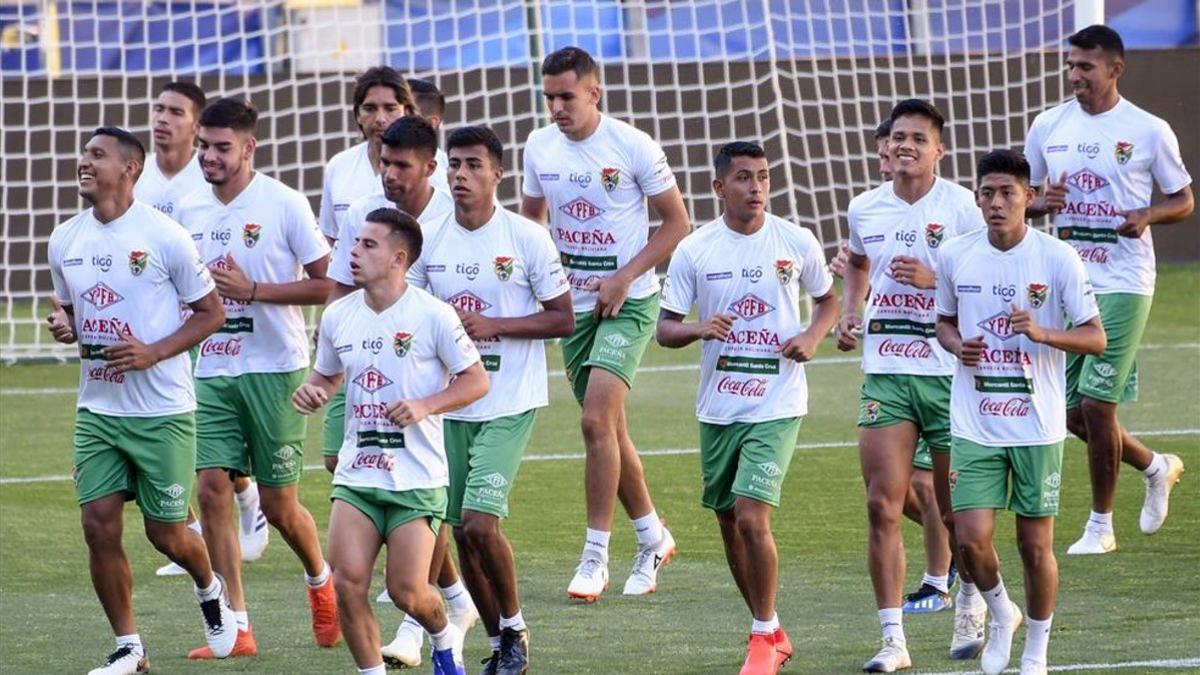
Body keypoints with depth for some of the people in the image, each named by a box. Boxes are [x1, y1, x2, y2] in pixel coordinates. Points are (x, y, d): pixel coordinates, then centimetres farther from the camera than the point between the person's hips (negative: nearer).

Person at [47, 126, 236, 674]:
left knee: (165, 533, 2)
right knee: (99, 525, -4)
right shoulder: (65, 241, 6)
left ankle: (210, 589, 36)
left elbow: (210, 313, -4)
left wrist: (154, 352, -18)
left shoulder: (164, 237, -10)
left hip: (162, 411, -5)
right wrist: (61, 325, -3)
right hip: (97, 409, 5)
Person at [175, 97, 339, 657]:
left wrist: (253, 290, -17)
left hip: (274, 369, -4)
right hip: (212, 371, 5)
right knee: (212, 487, -7)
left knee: (279, 504, 1)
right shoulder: (191, 210, 8)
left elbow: (326, 283, -9)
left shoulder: (284, 204, -7)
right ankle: (236, 627, -3)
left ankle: (319, 579, 32)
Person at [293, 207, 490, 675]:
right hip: (356, 474, 4)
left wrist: (424, 406, -18)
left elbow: (476, 381, -3)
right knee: (348, 582, -13)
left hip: (418, 477, -4)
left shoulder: (432, 315, -8)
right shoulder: (338, 317, 6)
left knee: (407, 592, -8)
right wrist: (311, 391, -1)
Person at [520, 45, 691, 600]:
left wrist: (625, 277, -15)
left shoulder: (633, 147, -12)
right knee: (607, 429, 11)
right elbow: (530, 216, 19)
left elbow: (677, 223, -6)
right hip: (574, 304, 6)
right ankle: (652, 537, 28)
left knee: (597, 420, -18)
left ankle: (595, 556, -13)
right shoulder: (540, 147, 3)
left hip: (628, 303, -6)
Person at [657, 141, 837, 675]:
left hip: (777, 405, -3)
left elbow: (828, 299, 15)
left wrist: (813, 336, -5)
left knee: (752, 518, -15)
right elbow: (664, 329, 2)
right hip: (717, 406, 3)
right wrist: (700, 328, -20)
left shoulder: (797, 244, -2)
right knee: (729, 523, 11)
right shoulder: (694, 250, -1)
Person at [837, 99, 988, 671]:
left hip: (949, 372, -3)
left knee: (957, 511, 6)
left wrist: (935, 278, -19)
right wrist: (850, 312, 15)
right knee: (882, 506, -7)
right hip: (884, 373, 3)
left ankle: (970, 602, 34)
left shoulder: (960, 207, -6)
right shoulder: (865, 209, 8)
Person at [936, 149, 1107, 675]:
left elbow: (1095, 338, -4)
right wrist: (958, 345, -6)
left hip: (1038, 427, -2)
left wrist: (1041, 333, -22)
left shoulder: (1057, 259, -7)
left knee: (1036, 545, 4)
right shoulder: (955, 256, 1)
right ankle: (1001, 614, 21)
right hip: (974, 427, 2)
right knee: (971, 539, -9)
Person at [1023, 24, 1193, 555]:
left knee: (1096, 406, -8)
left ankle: (1100, 526, 8)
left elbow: (1184, 201, 5)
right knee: (1072, 413, 6)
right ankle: (1156, 467, 33)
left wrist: (1147, 216, -16)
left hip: (1122, 286, -5)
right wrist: (1041, 203, -7)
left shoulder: (1149, 132, -3)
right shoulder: (1048, 127, 8)